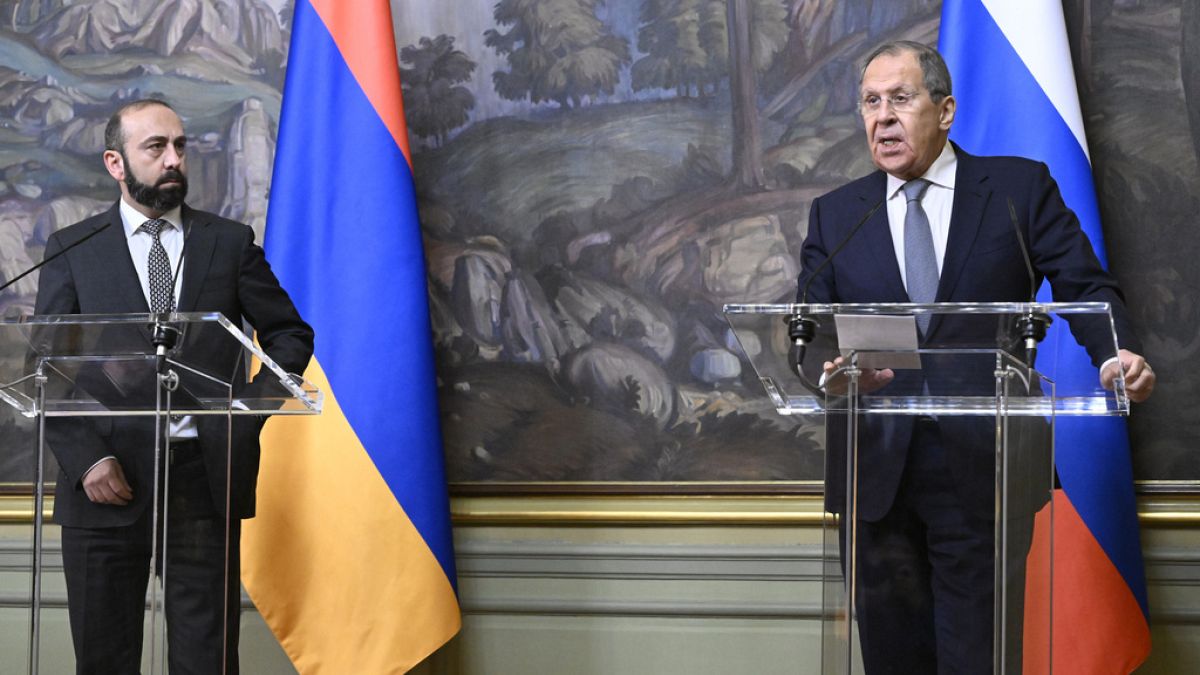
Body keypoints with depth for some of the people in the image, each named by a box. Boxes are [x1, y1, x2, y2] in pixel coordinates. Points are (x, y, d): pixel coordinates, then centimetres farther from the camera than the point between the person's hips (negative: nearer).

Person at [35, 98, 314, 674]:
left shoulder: (231, 243, 10)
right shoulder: (72, 250, 7)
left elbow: (290, 334, 15)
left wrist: (253, 410, -2)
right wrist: (87, 459, -10)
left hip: (205, 475, 0)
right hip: (110, 478, 0)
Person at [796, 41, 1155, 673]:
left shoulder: (1021, 187, 4)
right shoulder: (833, 214, 12)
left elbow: (1086, 287, -1)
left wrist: (1116, 353, -22)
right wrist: (829, 369, -16)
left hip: (982, 470, -3)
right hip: (877, 472, 3)